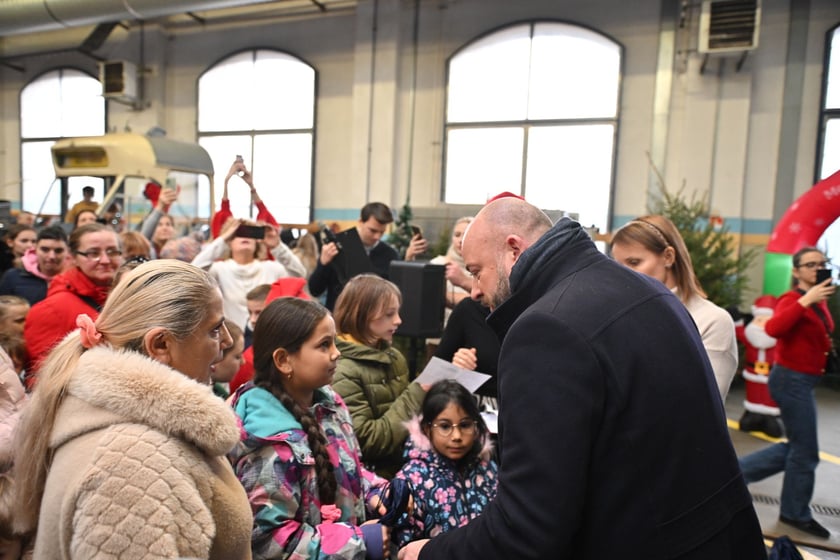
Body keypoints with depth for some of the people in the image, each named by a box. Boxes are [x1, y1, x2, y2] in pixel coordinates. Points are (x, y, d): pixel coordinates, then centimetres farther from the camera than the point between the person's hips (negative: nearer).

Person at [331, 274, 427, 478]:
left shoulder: (394, 357, 7)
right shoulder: (342, 371, -15)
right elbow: (366, 442, -20)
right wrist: (417, 395, -19)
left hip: (405, 465, 7)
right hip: (374, 476, -6)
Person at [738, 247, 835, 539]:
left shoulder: (818, 302, 9)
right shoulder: (792, 299, -17)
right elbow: (772, 328, -37)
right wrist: (806, 300, -36)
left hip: (802, 380, 9)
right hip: (792, 380, -9)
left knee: (797, 447, 19)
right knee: (805, 452, 4)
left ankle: (735, 471, 24)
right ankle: (796, 514, 23)